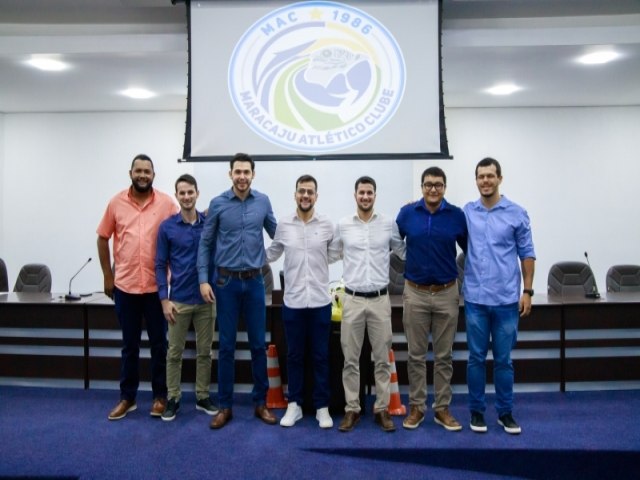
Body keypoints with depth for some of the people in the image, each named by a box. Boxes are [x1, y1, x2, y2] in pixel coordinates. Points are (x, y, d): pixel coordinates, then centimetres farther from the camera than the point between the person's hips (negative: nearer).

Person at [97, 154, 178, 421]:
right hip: (125, 285, 1)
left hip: (156, 286, -1)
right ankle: (127, 397, 24)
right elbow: (103, 238, 9)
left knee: (159, 344, 8)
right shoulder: (116, 203, 2)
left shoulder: (167, 203, -2)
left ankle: (160, 396, 21)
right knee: (129, 345, 12)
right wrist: (107, 276, 6)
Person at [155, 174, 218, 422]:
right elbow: (160, 265, -2)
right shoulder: (167, 227, -3)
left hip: (207, 299, 1)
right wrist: (164, 299, -8)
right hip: (179, 300, -1)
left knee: (204, 351, 11)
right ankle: (173, 399, 21)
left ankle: (203, 397, 23)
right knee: (174, 353, 8)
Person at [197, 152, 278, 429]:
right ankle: (225, 406, 17)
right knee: (226, 346, 5)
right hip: (226, 282, -1)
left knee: (258, 344, 7)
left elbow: (277, 234, 15)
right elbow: (205, 244, 1)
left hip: (254, 281, 2)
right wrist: (203, 279, -6)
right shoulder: (218, 204, -3)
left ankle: (260, 403, 21)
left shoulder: (263, 202, 2)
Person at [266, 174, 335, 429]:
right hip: (292, 301, 1)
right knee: (294, 355, 11)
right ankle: (294, 405, 25)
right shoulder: (283, 225, 1)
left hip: (320, 301, 0)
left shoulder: (327, 225, -1)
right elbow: (271, 254, 13)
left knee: (321, 356, 8)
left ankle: (322, 407, 21)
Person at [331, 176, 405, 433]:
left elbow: (405, 252, 13)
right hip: (352, 300, 0)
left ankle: (382, 409, 20)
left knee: (382, 359, 7)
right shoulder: (342, 225, 3)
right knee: (350, 359, 6)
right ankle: (352, 409, 18)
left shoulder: (389, 224, 2)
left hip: (380, 299, 0)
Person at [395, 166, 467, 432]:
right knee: (416, 355, 8)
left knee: (444, 356, 9)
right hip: (415, 293, 0)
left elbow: (470, 250, 9)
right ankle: (416, 407, 20)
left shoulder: (456, 215, -2)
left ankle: (442, 408, 21)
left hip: (447, 293, 1)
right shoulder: (407, 213, -3)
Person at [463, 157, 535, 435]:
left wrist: (527, 292, -1)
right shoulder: (466, 212, 5)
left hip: (506, 299, -1)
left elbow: (527, 254, 3)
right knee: (476, 357, 7)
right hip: (475, 298, 1)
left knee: (503, 359, 8)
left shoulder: (517, 213, 1)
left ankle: (505, 412, 21)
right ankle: (476, 410, 20)